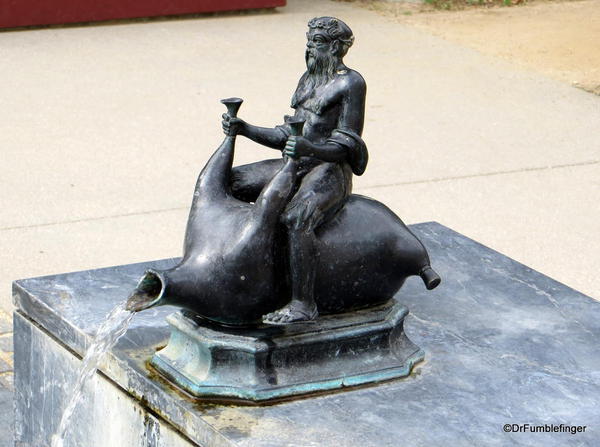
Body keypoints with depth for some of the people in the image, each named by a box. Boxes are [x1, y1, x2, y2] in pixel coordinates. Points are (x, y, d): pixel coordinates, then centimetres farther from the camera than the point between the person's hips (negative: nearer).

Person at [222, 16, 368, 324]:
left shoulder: (350, 83, -9)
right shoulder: (308, 79, 17)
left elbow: (346, 146, -15)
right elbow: (286, 136, 16)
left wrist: (310, 148, -33)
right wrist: (244, 130, 3)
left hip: (331, 171, -9)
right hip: (296, 165, 9)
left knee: (296, 218, -37)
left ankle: (303, 303, -32)